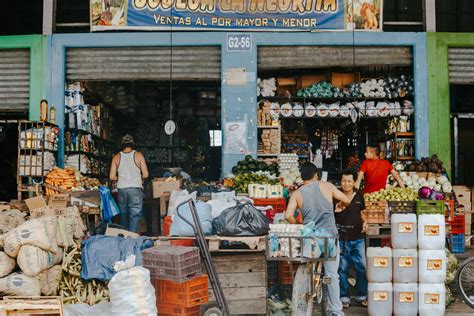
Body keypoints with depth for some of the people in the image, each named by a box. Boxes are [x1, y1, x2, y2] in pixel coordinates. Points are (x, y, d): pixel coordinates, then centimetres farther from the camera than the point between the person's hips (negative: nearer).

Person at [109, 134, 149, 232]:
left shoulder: (116, 157, 3)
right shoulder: (138, 155, -3)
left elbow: (112, 177, 1)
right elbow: (145, 175, -5)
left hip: (121, 189, 3)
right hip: (135, 188, -3)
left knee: (123, 215, 15)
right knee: (135, 215, -1)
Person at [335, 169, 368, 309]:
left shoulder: (359, 196, 7)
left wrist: (364, 222, 1)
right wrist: (336, 211, -21)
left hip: (358, 238, 3)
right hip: (342, 239, -3)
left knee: (362, 267, 5)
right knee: (342, 269, 4)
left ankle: (362, 296, 17)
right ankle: (344, 297, 14)